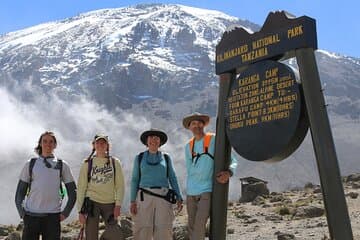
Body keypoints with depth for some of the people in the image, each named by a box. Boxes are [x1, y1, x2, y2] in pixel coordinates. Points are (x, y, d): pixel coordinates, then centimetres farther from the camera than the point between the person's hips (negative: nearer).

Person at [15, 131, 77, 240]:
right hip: (31, 215, 0)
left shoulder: (62, 165, 9)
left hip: (52, 216, 0)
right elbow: (20, 192, 11)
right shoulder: (30, 164, 11)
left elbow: (72, 192, 11)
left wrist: (65, 213, 1)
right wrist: (22, 213, -1)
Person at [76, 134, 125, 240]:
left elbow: (120, 185, 4)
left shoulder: (115, 162, 6)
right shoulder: (87, 163, 4)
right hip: (92, 203, -1)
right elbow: (81, 187, 3)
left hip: (109, 204, 1)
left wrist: (118, 205, -8)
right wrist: (80, 210, -2)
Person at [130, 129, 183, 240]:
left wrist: (179, 198, -2)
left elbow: (172, 178, 8)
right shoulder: (139, 158, 7)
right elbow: (135, 180, 5)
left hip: (163, 198, 1)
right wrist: (133, 201, -3)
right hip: (145, 197, -1)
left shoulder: (166, 158, 10)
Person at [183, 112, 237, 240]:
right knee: (191, 227, 9)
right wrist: (188, 190, 8)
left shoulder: (214, 140, -5)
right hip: (191, 192, 5)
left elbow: (233, 161, -6)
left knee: (199, 224, -16)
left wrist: (228, 172, -27)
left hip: (207, 190, -5)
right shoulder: (188, 146, 10)